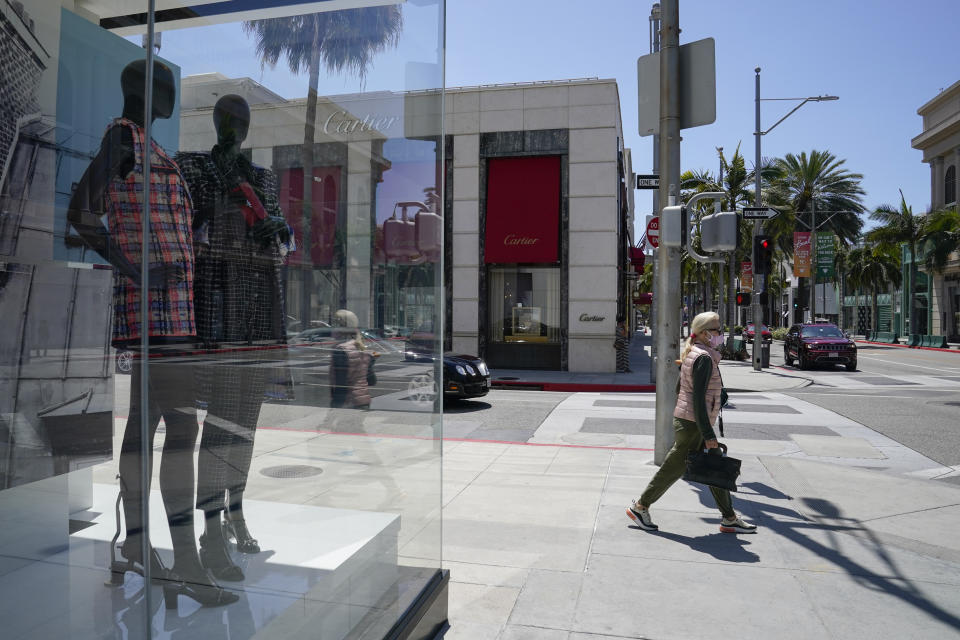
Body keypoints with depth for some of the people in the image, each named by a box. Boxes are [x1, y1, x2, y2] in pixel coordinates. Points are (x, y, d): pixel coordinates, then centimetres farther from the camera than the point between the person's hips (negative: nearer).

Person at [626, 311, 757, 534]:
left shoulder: (692, 354, 12)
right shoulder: (704, 358, -17)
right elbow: (698, 399, -22)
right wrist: (708, 434, -21)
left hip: (687, 421, 10)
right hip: (693, 423, -10)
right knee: (673, 469, 1)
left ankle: (730, 519, 22)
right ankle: (640, 507, 13)